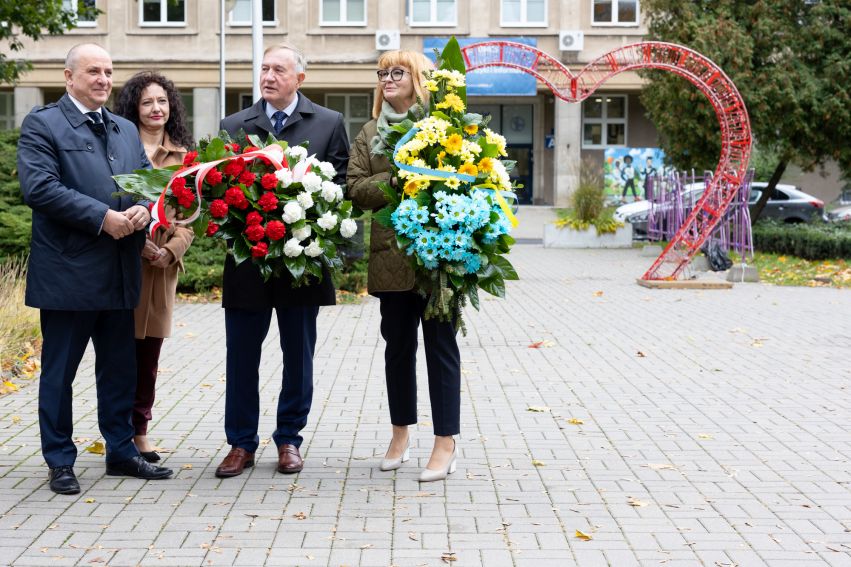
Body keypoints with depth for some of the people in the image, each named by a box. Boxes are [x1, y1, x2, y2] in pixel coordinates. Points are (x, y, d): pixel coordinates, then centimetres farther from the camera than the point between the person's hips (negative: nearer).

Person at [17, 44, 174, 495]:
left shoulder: (127, 130, 17)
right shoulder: (41, 124, -4)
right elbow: (39, 188, -16)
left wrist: (143, 209, -8)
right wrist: (102, 216, -19)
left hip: (120, 271, 6)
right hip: (68, 271, -6)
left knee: (120, 369, 13)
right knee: (59, 371, 4)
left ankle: (121, 452, 24)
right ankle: (60, 462, 14)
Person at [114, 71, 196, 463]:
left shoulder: (182, 156, 13)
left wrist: (171, 249, -8)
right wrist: (137, 241, -14)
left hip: (163, 265, 3)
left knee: (149, 352, 7)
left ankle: (139, 433, 15)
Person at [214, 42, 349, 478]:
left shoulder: (328, 123, 5)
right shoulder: (233, 125, 9)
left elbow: (341, 184, 1)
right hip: (246, 258, 1)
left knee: (299, 354, 8)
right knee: (242, 355, 5)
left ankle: (289, 439, 22)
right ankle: (242, 443, 16)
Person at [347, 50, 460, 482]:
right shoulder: (369, 133, 14)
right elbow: (356, 188, 5)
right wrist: (393, 182, -10)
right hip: (391, 254, 4)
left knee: (440, 345, 0)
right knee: (397, 345, 12)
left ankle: (446, 442, 6)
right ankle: (401, 433, 26)